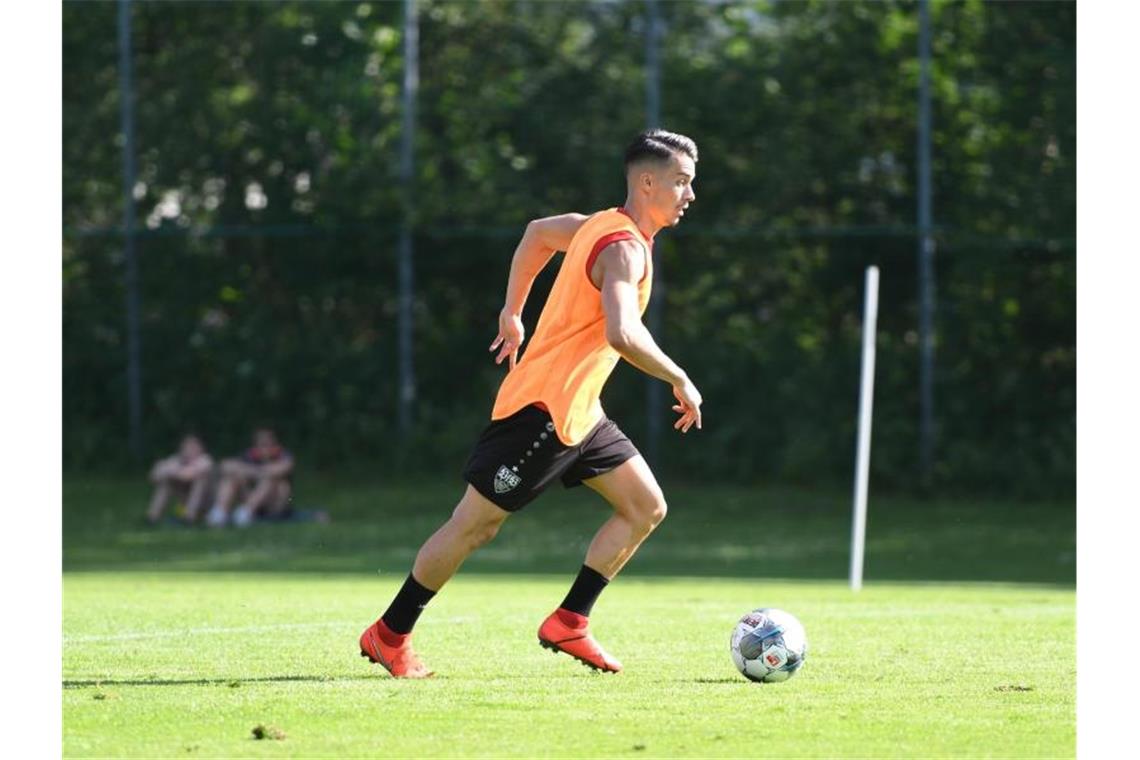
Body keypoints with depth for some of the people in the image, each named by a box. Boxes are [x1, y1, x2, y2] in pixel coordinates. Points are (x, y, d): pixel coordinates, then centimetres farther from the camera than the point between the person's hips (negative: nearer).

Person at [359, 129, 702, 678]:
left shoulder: (601, 226, 9)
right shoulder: (623, 249, -21)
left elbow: (538, 233, 27)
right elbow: (621, 333, -37)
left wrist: (512, 313, 30)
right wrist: (681, 381, -26)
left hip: (578, 412, 10)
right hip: (542, 409, -10)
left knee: (646, 508, 5)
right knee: (474, 525, -1)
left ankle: (568, 623, 6)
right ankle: (389, 636, 11)